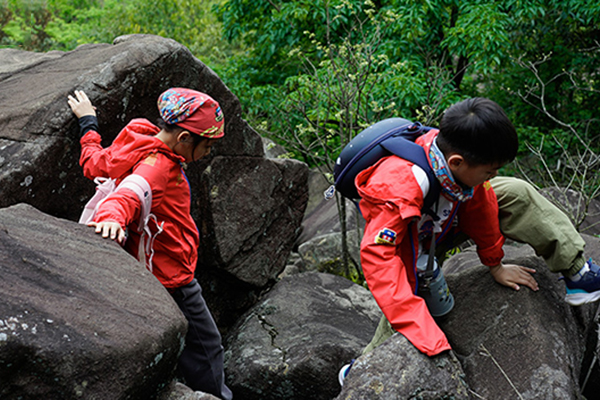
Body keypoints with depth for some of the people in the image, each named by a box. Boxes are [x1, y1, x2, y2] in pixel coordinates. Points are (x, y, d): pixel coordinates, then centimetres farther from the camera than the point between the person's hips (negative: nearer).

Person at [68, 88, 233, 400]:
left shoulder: (139, 146, 2)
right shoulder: (158, 166, -27)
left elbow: (94, 163, 16)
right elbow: (132, 192, -46)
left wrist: (89, 124, 29)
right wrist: (112, 216, -66)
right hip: (170, 278, -10)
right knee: (204, 348, 3)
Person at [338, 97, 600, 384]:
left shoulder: (461, 160, -26)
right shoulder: (397, 191, -45)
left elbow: (479, 205, -8)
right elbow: (377, 258, -48)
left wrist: (495, 265, 7)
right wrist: (427, 338, -53)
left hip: (444, 222, 5)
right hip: (408, 247, -5)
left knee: (516, 194, -7)